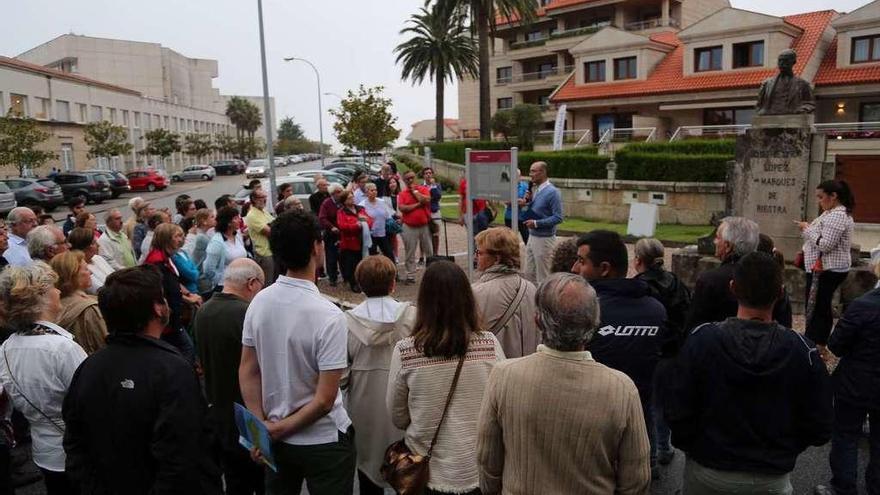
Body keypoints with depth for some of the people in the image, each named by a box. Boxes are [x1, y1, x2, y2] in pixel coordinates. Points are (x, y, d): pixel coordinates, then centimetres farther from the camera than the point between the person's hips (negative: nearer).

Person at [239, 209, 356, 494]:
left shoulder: (259, 302, -8)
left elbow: (247, 372, -2)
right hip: (323, 441, -5)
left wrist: (262, 427, -1)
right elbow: (324, 400, -23)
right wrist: (279, 429, -10)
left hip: (276, 439, 5)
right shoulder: (328, 316, -25)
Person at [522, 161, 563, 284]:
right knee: (529, 274, 15)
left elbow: (558, 218, -19)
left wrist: (536, 223, -21)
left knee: (542, 276, 2)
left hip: (544, 239, -8)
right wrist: (528, 201, 1)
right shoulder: (536, 190, 9)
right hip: (532, 237, 8)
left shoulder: (552, 192, -16)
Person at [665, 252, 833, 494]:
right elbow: (819, 430, -8)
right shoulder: (803, 351, -15)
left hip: (707, 474, 0)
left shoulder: (701, 339, -19)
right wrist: (784, 449, 10)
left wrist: (691, 446, 3)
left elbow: (676, 412, -16)